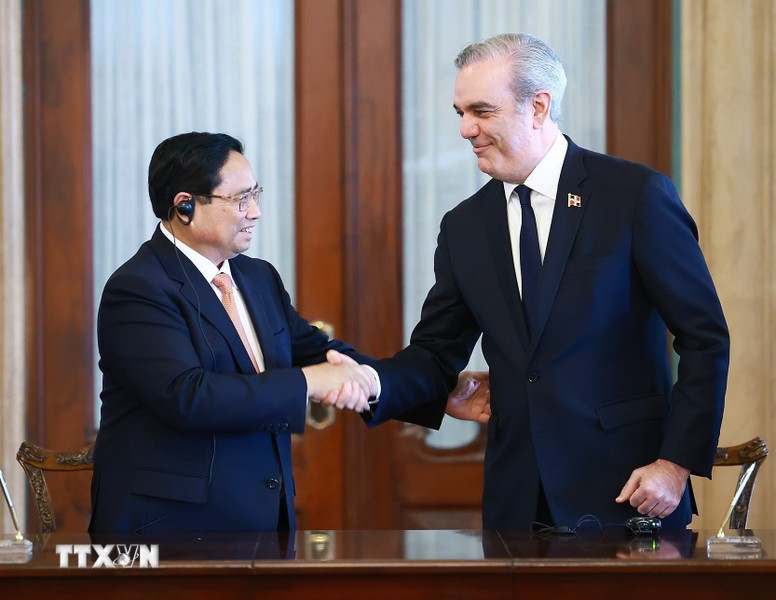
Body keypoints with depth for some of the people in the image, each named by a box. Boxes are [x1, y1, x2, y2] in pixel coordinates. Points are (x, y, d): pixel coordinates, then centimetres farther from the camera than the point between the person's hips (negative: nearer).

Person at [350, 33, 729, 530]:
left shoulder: (636, 193, -7)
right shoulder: (463, 227, 9)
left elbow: (706, 337, -6)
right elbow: (437, 355, 9)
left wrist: (678, 462, -12)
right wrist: (373, 383, -12)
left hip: (624, 486, -4)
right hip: (516, 499, 4)